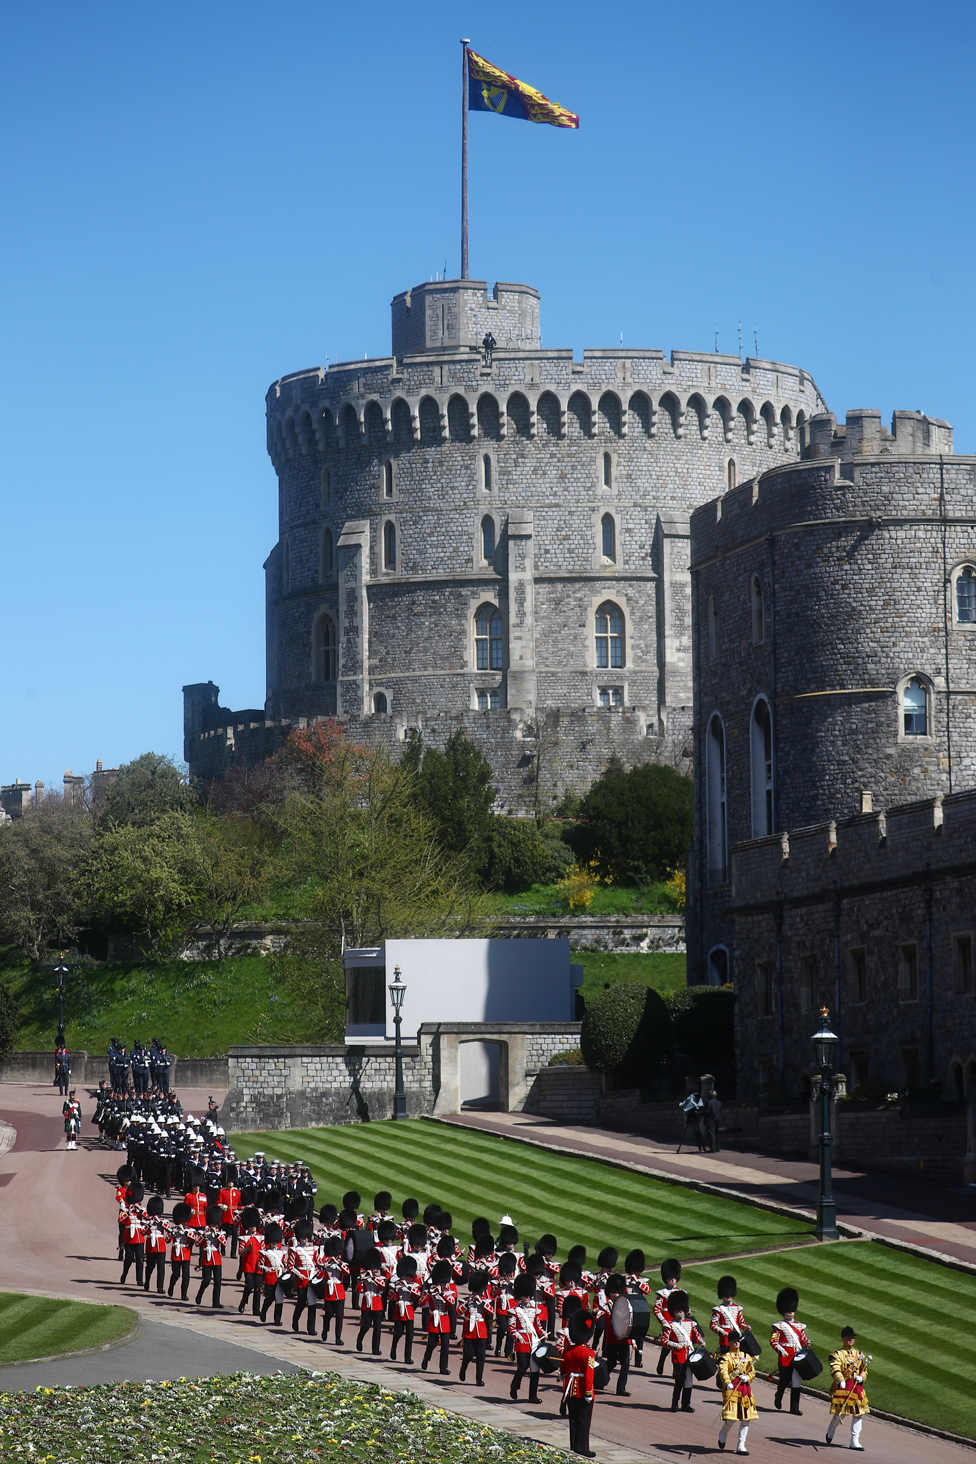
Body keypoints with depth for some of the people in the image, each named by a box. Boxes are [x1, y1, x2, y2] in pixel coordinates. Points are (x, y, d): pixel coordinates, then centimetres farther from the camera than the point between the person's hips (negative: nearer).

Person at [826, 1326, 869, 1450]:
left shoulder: (859, 1355, 16)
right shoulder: (838, 1354, -1)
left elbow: (864, 1370, 20)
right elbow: (835, 1370, -16)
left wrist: (861, 1377, -3)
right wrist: (840, 1380, -34)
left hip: (857, 1387, 5)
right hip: (842, 1387, -5)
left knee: (858, 1414, 0)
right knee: (840, 1413, -7)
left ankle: (855, 1441, 6)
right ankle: (830, 1432, 24)